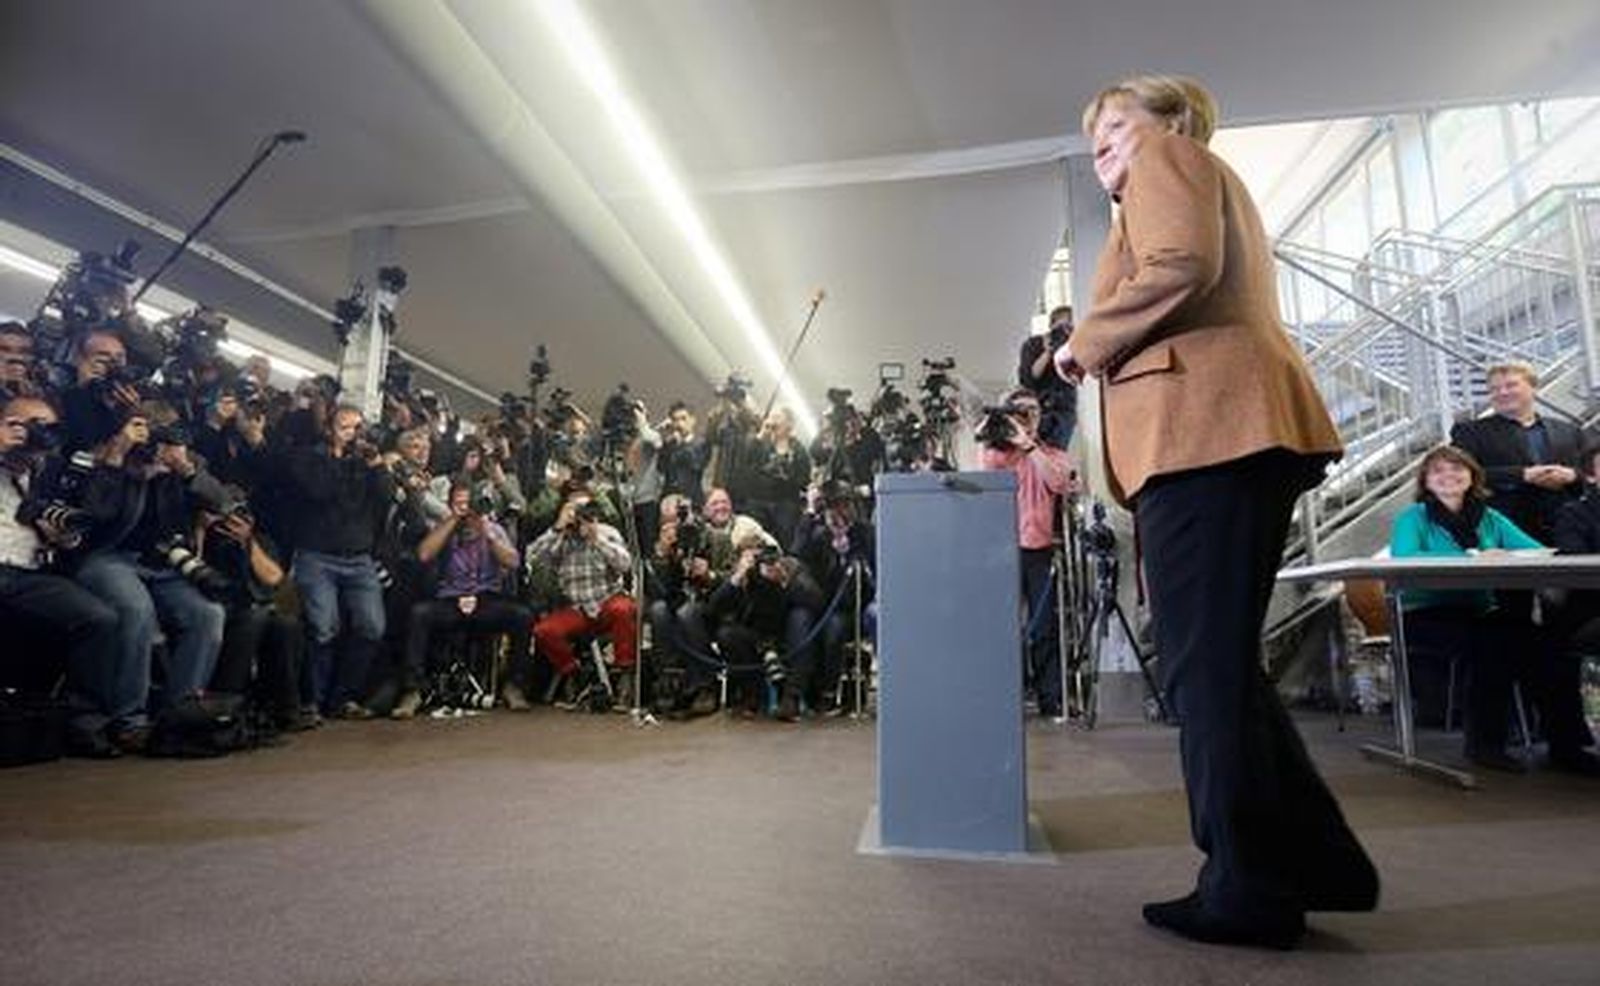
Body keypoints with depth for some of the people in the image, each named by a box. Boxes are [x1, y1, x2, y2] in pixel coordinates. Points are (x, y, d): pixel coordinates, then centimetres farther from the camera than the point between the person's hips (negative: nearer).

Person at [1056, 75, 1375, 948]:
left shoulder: (1164, 156, 7)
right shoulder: (1210, 186, 34)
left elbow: (1180, 268, -13)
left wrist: (1085, 343, -2)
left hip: (1205, 427, -10)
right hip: (1231, 434, 10)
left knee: (1204, 663, -7)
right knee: (1220, 660, 11)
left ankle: (1249, 888, 1)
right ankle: (1317, 861, 17)